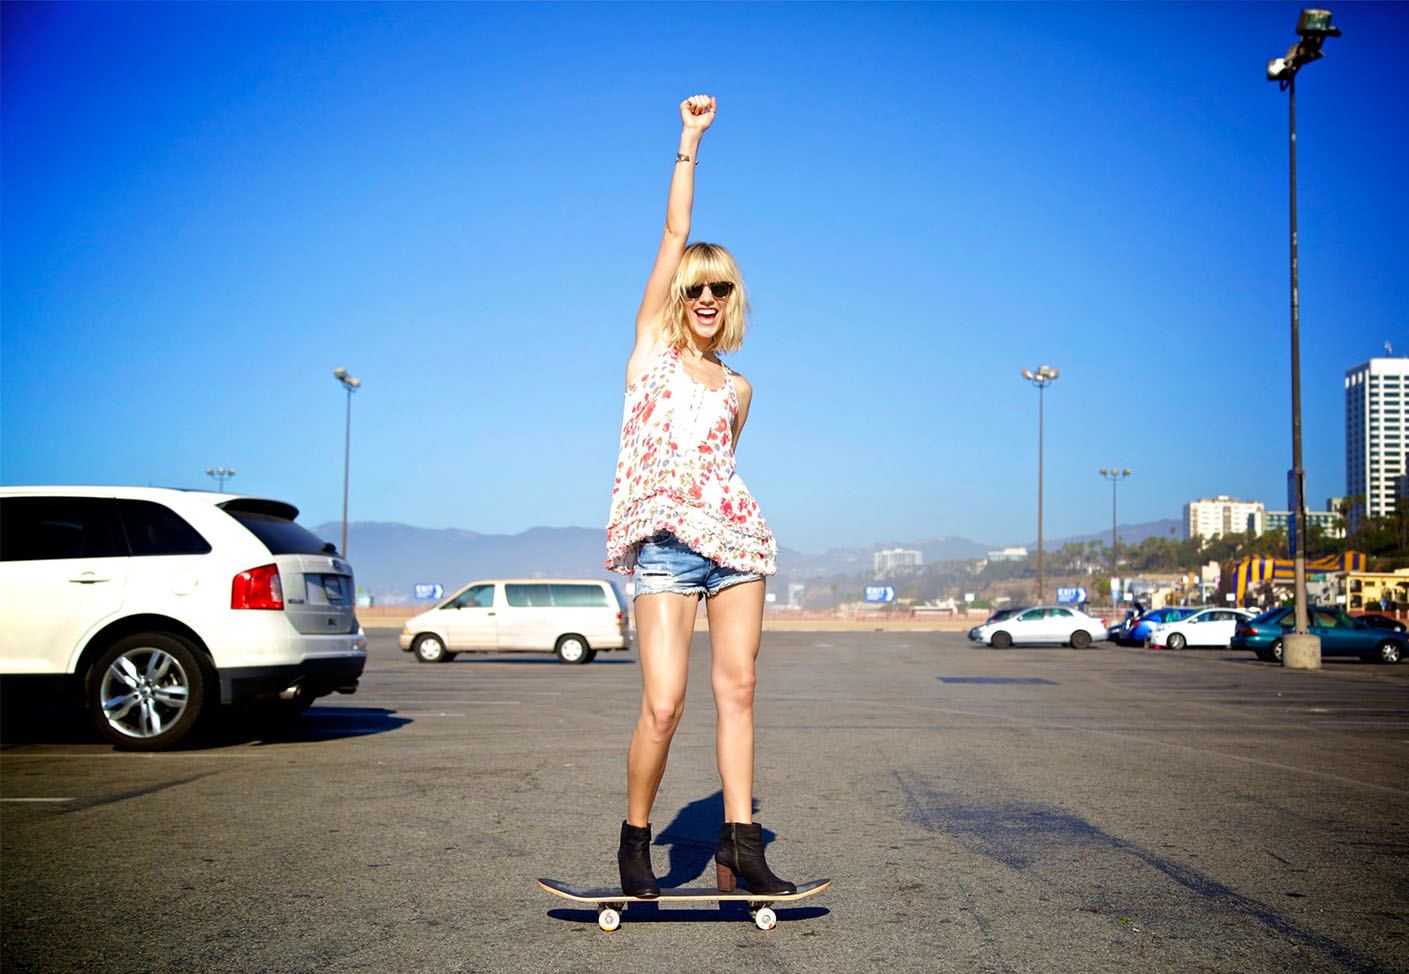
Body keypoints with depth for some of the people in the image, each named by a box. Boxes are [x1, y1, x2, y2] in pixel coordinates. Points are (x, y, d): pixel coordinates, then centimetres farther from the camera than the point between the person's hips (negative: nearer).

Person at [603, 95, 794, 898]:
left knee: (738, 688, 2)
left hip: (734, 536, 4)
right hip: (666, 542, -4)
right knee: (664, 704, -9)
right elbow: (676, 232, 6)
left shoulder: (736, 387, 17)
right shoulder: (652, 343, 9)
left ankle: (739, 839, 10)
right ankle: (635, 837, 11)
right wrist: (691, 140, 7)